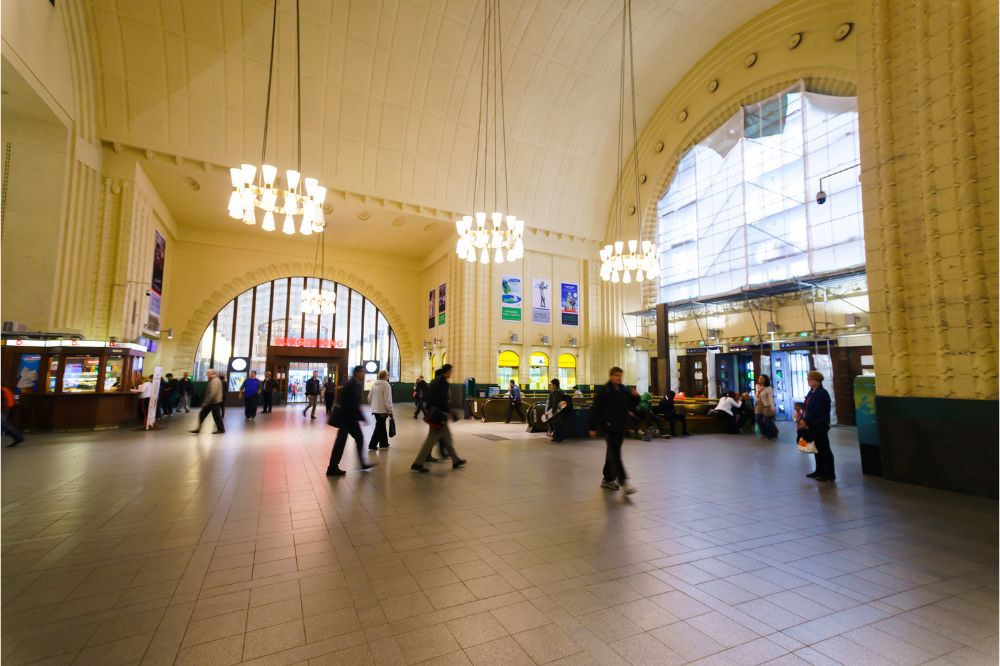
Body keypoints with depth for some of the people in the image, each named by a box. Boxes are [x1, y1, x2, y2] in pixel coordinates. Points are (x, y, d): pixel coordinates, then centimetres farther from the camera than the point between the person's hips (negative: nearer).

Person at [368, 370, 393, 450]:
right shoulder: (386, 385, -15)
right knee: (379, 428, 0)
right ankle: (372, 445, 0)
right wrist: (390, 410, -12)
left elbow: (369, 397, 13)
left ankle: (383, 443, 26)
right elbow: (387, 399, -18)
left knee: (381, 426, 18)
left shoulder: (374, 385, 8)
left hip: (375, 409, 8)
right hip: (383, 410, -8)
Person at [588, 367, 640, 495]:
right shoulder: (604, 391, -11)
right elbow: (595, 410, -12)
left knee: (612, 454, 15)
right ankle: (623, 483, -11)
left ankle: (607, 480, 26)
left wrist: (635, 396, -5)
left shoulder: (624, 390, 9)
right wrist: (592, 428, -13)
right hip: (609, 427, -7)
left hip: (621, 427, 7)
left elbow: (632, 405, 17)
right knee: (615, 455, -9)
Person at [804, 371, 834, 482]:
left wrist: (805, 420, -16)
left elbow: (816, 410, -20)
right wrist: (803, 418, 3)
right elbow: (807, 407, 13)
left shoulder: (822, 393, -16)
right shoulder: (811, 392, 12)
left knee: (824, 449, -1)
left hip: (820, 425, -9)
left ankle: (829, 474, 7)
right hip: (813, 425, 9)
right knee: (818, 448, 15)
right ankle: (820, 471, 25)